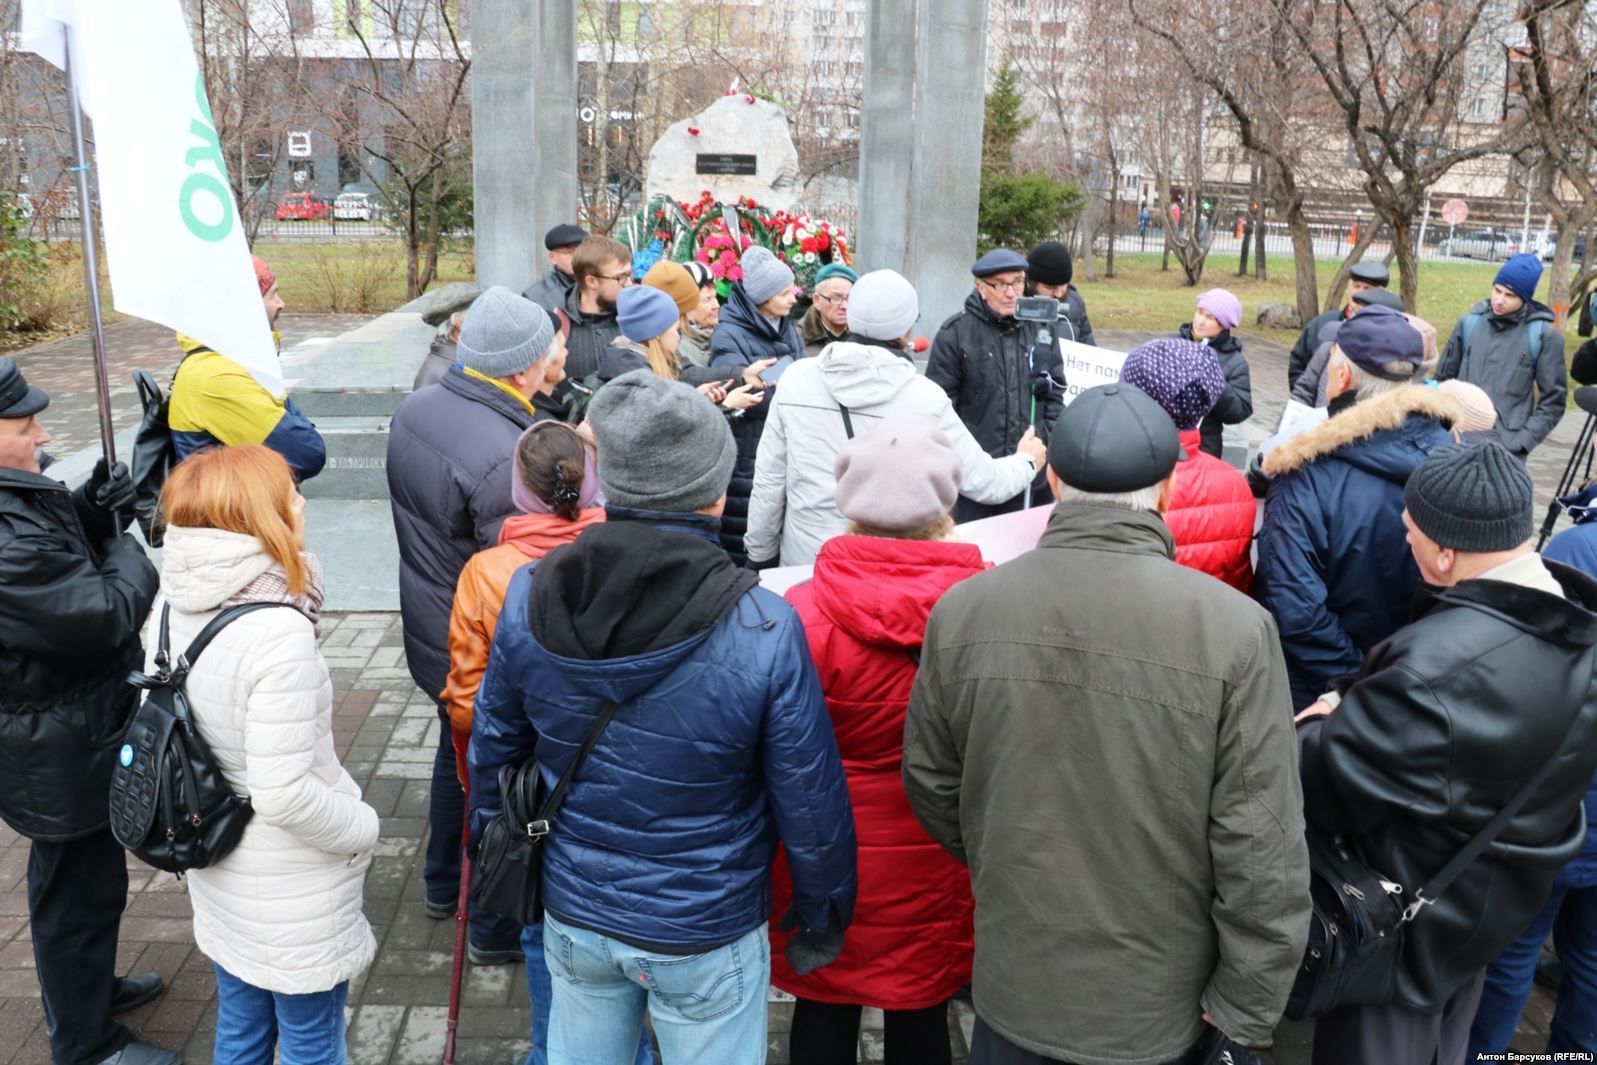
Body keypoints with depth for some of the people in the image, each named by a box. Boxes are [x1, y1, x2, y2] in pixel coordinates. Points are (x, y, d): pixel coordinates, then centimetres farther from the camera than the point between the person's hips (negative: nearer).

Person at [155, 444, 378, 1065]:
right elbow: (283, 793, -28)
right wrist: (363, 827, -11)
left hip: (218, 871, 7)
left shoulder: (174, 607, -6)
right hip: (292, 896, -7)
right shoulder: (279, 634, -30)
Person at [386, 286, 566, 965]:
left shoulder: (417, 409, -4)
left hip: (431, 635, 9)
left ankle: (444, 884, 48)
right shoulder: (505, 456, -33)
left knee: (457, 752, 28)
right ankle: (498, 925, 28)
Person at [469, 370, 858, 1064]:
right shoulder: (765, 630, -26)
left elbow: (493, 748, 0)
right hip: (708, 935, -3)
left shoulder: (528, 596, -14)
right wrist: (823, 925, 1)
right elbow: (810, 804, -17)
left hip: (573, 913, 4)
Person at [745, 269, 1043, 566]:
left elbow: (768, 482, -1)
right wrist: (1027, 461, 18)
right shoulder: (924, 397, -12)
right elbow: (983, 481, -3)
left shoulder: (796, 379, -6)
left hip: (804, 562, 2)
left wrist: (760, 555, 13)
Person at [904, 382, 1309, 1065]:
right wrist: (1245, 1010, -4)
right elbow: (1261, 853, -18)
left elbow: (930, 785, 0)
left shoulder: (960, 612, -14)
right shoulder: (1235, 629, -22)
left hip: (1015, 990, 2)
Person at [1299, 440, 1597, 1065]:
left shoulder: (1432, 671, -40)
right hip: (1505, 896, 7)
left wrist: (1321, 726, -7)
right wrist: (1356, 705, -5)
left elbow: (1321, 784, -29)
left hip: (1408, 917, -7)